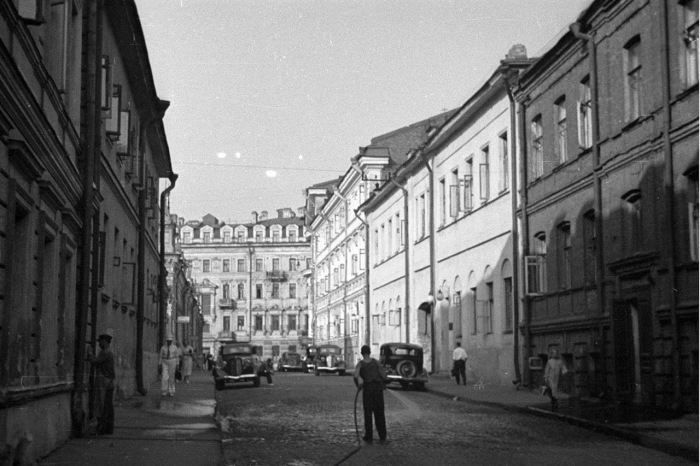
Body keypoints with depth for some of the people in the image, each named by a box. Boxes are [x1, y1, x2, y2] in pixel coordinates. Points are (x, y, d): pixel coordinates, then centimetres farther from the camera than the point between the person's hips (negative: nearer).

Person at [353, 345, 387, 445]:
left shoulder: (360, 364, 3)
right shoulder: (376, 361, 9)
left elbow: (355, 376, -15)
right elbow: (384, 376, 4)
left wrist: (358, 385, 4)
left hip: (368, 388, -2)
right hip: (378, 388, 2)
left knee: (368, 413, 10)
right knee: (380, 414, 9)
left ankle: (369, 438, 11)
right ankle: (382, 438, 6)